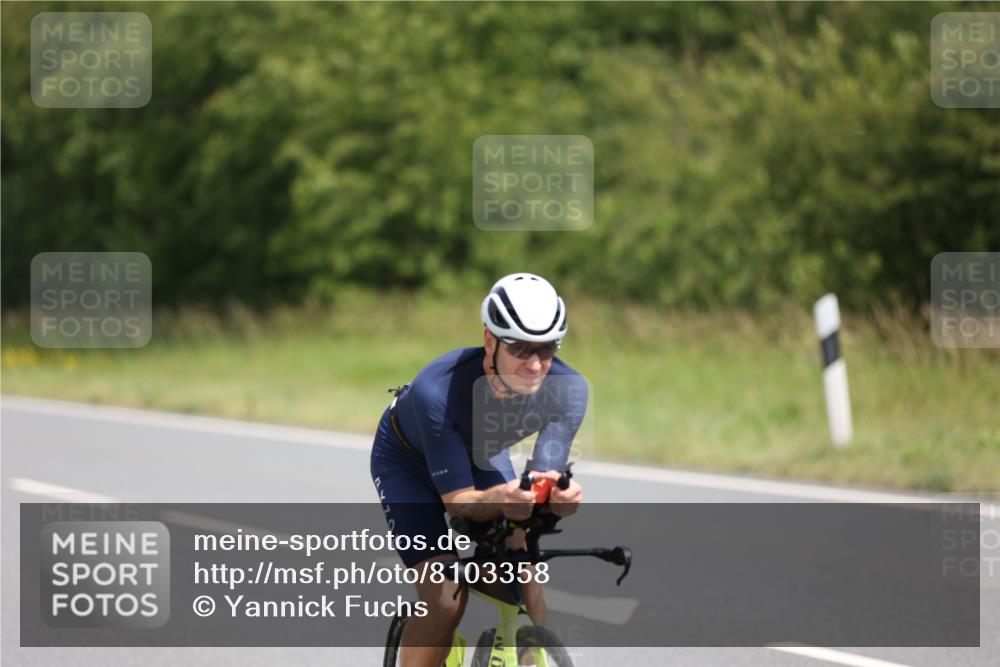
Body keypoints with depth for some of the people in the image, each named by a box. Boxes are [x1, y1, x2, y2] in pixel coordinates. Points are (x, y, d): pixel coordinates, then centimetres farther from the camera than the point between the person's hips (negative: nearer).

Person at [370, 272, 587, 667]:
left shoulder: (567, 390, -31)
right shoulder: (437, 390, -41)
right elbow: (457, 500, -38)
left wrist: (560, 495, -55)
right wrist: (501, 498, -60)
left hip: (480, 455, 4)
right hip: (408, 459, -4)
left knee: (524, 579, -16)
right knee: (444, 601, -19)